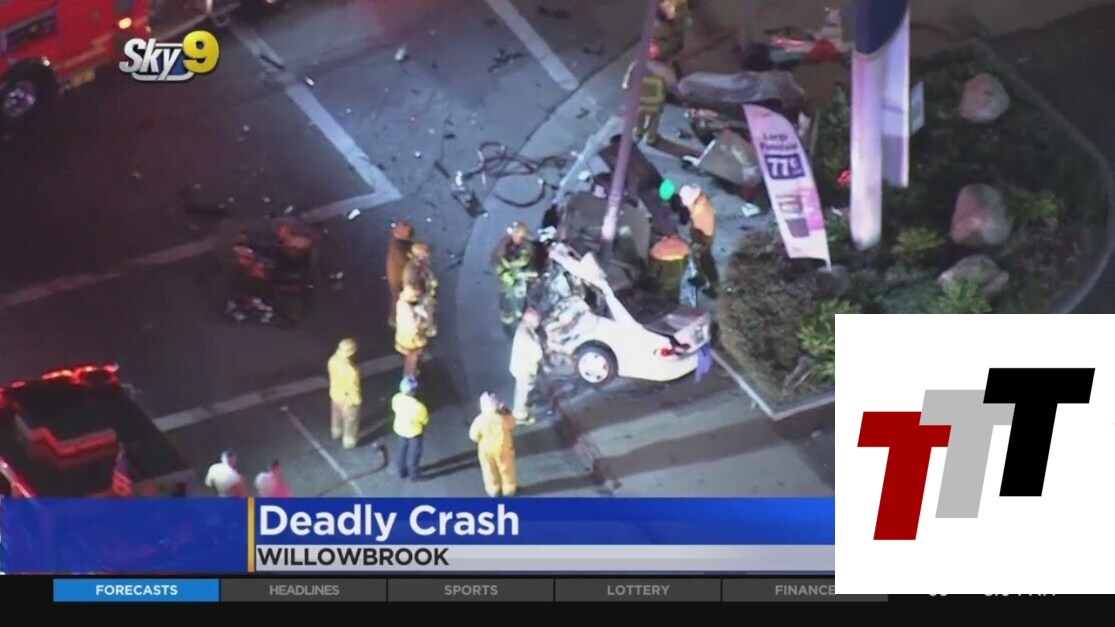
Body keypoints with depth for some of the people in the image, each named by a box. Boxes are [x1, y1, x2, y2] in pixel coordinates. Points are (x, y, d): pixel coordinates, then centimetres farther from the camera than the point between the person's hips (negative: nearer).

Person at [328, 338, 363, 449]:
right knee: (350, 422, 22)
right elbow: (353, 389, -27)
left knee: (337, 416, 34)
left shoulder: (333, 360, -21)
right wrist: (357, 400, -8)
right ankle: (349, 442, 44)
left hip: (335, 394, 7)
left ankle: (336, 433, 60)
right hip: (348, 399, -7)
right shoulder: (350, 371, -43)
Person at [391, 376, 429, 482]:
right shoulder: (418, 406, -38)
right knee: (414, 453, 21)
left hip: (400, 429, 5)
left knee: (402, 450, 29)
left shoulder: (396, 399, -24)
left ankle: (402, 472, 50)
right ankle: (413, 475, 42)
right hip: (414, 432, -5)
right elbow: (425, 420, -20)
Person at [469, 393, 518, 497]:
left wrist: (484, 440, 5)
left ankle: (493, 490, 40)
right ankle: (509, 489, 40)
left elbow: (474, 436, -14)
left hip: (486, 449, 0)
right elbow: (512, 426, -3)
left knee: (490, 470, 23)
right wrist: (505, 412, 2)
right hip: (503, 448, 0)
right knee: (506, 469, 23)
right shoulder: (504, 418, -26)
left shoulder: (480, 420, -26)